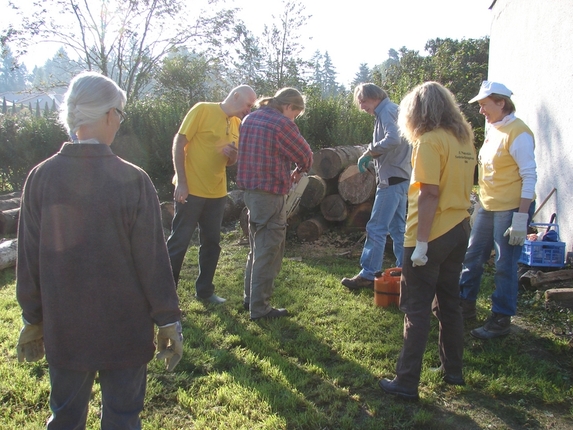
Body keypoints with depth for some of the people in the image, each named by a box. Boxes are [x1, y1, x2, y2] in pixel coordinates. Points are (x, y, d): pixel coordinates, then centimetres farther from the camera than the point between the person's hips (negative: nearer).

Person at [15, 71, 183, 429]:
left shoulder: (41, 177, -7)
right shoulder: (132, 180, -17)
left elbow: (29, 258, -1)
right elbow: (153, 258, -14)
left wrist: (33, 319, 12)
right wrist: (168, 320, -2)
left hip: (64, 331, 3)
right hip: (123, 331, -3)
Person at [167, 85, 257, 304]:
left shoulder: (237, 124, 10)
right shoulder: (202, 110, -9)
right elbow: (179, 143, -11)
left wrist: (233, 155, -6)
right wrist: (181, 182, -17)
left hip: (217, 192, 7)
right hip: (191, 190, -7)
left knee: (211, 242, 13)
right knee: (179, 241, 1)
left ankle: (204, 290, 26)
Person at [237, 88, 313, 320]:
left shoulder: (250, 119, 10)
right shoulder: (283, 123, -14)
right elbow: (305, 156, -7)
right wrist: (299, 170, 16)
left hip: (250, 189, 9)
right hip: (271, 194, -8)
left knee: (256, 248, 21)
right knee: (268, 253, 1)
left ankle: (250, 298, 31)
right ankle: (260, 308, 8)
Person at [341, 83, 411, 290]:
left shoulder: (387, 111, -11)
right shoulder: (392, 110, 19)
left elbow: (393, 139, -29)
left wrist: (369, 153, -18)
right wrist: (374, 154, 6)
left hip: (392, 179, -10)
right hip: (400, 178, 10)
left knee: (376, 229, -7)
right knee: (398, 229, 14)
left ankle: (368, 275, -3)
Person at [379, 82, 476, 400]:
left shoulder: (430, 141, -15)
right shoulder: (464, 138, 10)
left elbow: (429, 194, -21)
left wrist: (421, 243, -20)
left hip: (432, 235, -8)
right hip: (459, 231, 8)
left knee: (417, 309, -2)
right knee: (449, 303, 19)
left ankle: (406, 382, 4)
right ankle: (453, 370, 30)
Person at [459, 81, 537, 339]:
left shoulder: (517, 133, -15)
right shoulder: (493, 129, 10)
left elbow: (529, 177, -17)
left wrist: (521, 218, -21)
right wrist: (483, 202, 16)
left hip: (511, 209, -9)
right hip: (487, 207, 9)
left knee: (505, 266, 0)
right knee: (472, 257, 15)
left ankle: (501, 320, 13)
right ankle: (465, 305, 30)